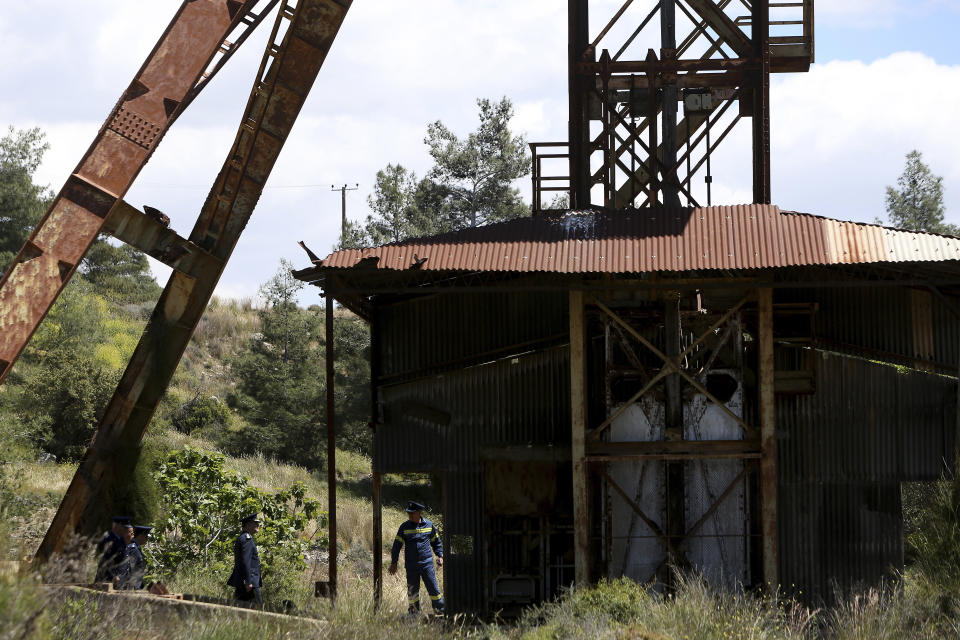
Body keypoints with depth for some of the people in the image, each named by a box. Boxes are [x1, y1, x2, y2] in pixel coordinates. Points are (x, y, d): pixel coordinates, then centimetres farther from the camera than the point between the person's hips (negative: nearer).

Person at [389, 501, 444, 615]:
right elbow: (397, 545, 3)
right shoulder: (404, 527, 2)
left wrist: (440, 555, 8)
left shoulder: (429, 525, 4)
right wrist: (393, 563, -2)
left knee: (433, 588, -4)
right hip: (411, 566, 0)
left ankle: (441, 610, 2)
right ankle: (413, 613, 14)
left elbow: (436, 541, 18)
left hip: (427, 564, 0)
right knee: (412, 590, 4)